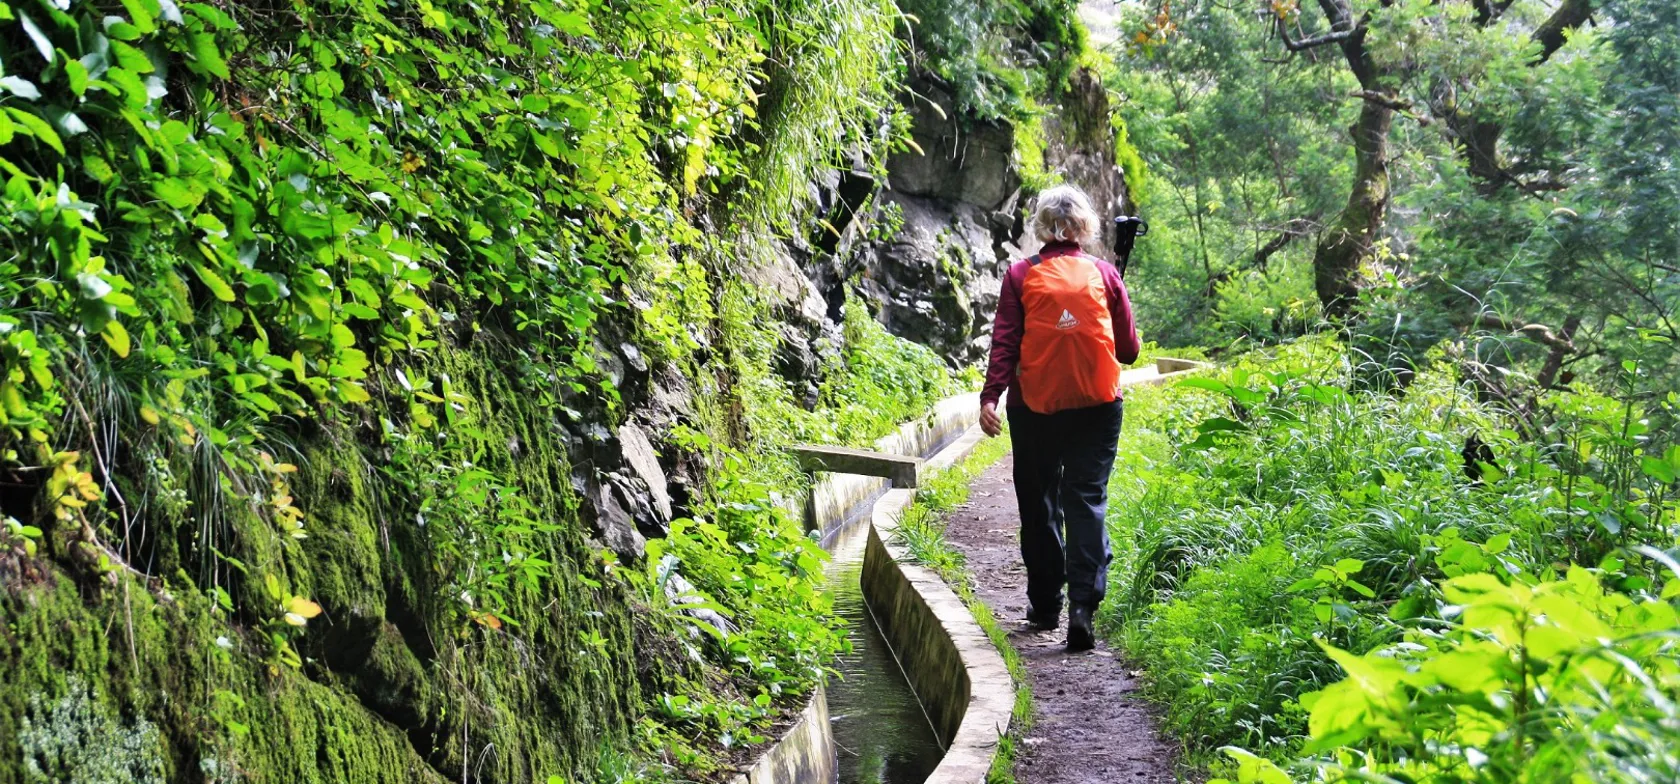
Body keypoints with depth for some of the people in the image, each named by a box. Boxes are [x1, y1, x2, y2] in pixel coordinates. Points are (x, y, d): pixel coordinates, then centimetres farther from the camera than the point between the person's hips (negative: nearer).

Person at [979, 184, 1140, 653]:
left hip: (1035, 407, 0)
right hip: (1096, 406, 0)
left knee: (1039, 504, 13)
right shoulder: (1103, 274, 1)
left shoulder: (1021, 275, -1)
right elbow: (1128, 350, 5)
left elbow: (1005, 342, -8)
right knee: (1087, 501, 1)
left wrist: (990, 397, -10)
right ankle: (1083, 603, -14)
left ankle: (1045, 604, 22)